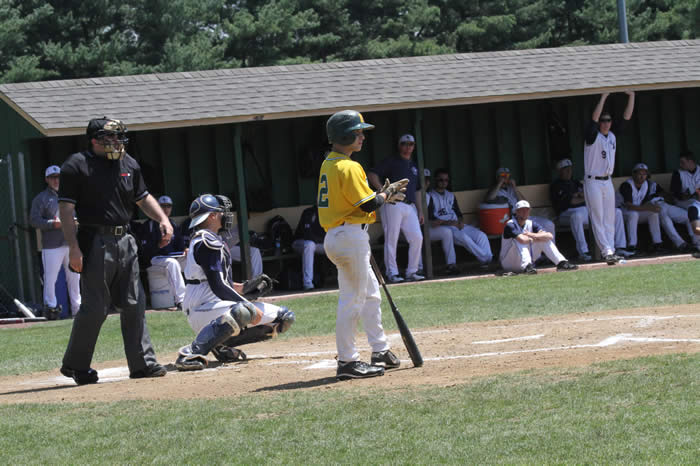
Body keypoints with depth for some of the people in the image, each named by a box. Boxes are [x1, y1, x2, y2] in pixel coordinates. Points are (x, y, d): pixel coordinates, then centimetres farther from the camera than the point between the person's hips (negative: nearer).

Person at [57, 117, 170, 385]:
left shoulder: (129, 164, 12)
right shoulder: (77, 165, -7)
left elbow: (143, 197, 23)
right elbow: (66, 208, -10)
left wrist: (162, 219, 5)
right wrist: (73, 247, -18)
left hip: (125, 242, 6)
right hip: (96, 242, -6)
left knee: (134, 304, 5)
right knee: (95, 307, -5)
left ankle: (142, 363, 9)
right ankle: (75, 365, 8)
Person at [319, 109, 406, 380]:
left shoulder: (329, 164, 13)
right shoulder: (348, 167, -17)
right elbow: (368, 204, -19)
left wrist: (383, 195, 13)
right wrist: (386, 194, 0)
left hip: (335, 236, 10)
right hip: (351, 237, -10)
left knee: (371, 294, 19)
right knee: (352, 300, -7)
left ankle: (381, 352, 26)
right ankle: (347, 362, -5)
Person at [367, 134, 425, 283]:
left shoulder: (414, 167, 25)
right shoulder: (391, 162, 4)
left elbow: (417, 191, 28)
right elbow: (372, 174, -7)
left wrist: (420, 211, 20)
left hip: (410, 207, 6)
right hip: (393, 205, -6)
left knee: (417, 238, -3)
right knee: (391, 239, -7)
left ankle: (411, 272, 5)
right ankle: (392, 273, -5)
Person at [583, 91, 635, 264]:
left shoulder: (613, 135, 8)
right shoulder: (593, 136, -10)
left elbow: (626, 116, 7)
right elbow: (594, 118, -26)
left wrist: (631, 96, -1)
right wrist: (604, 97, -30)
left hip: (608, 181, 7)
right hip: (593, 182, -7)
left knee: (610, 218, 7)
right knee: (598, 219, -6)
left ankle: (611, 251, 9)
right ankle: (607, 251, -12)